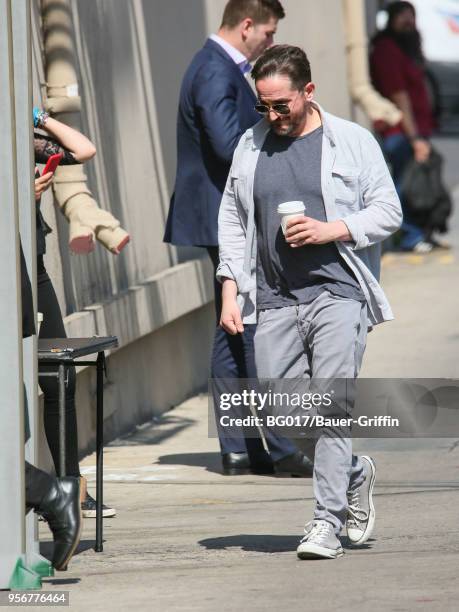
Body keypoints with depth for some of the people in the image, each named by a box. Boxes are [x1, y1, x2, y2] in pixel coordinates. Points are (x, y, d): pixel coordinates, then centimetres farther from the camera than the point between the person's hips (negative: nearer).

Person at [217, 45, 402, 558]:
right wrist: (230, 293, 8)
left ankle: (327, 521, -7)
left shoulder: (351, 141, 2)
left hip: (338, 292, -4)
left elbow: (388, 210, 3)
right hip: (274, 300, 4)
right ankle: (354, 476, 26)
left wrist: (331, 230, -12)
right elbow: (232, 220, 16)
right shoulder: (250, 146, 13)